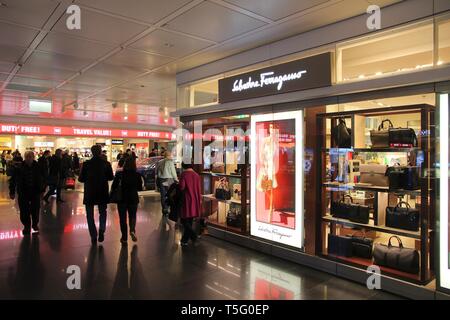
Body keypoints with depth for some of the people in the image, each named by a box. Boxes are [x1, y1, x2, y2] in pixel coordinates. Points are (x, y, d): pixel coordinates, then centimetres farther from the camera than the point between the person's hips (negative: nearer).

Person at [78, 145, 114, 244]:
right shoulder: (106, 163, -8)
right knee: (103, 212, 19)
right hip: (103, 193, 1)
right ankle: (101, 230, -1)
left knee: (90, 215, 12)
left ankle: (94, 236, 12)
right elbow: (111, 177, 1)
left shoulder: (86, 164, -11)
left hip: (89, 193, -1)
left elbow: (81, 179, -6)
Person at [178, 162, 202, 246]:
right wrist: (199, 200, 17)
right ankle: (185, 240, 23)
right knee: (189, 220, 14)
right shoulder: (196, 175, 3)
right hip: (195, 200, 5)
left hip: (187, 200, -5)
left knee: (184, 220, 5)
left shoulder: (183, 174, -12)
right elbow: (199, 189, 6)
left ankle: (193, 235, -12)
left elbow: (181, 187, -18)